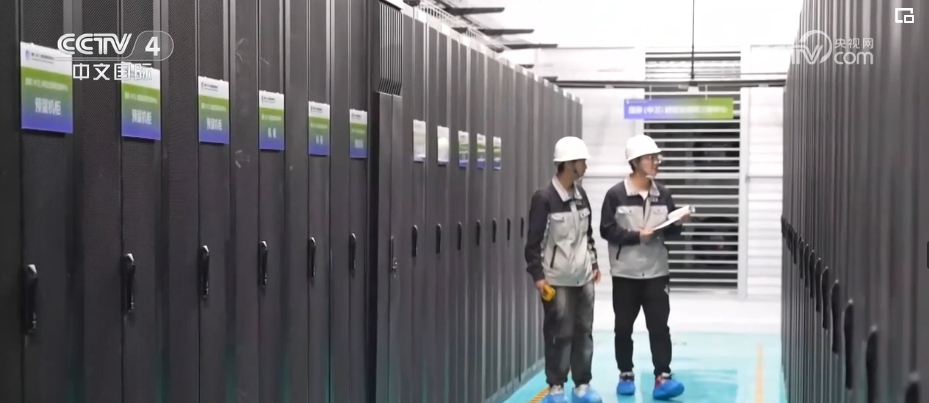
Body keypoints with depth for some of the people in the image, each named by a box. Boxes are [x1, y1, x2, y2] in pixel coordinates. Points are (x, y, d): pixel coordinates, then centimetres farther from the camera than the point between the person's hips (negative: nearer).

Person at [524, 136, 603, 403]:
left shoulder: (581, 195, 7)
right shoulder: (544, 198, -13)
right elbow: (534, 240, -12)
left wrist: (594, 263, 16)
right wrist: (538, 275, -14)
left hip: (583, 278, 6)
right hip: (557, 280, -6)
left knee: (583, 332, 10)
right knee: (559, 334, -1)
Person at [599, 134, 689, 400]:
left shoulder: (663, 194, 5)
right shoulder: (616, 195, -6)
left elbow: (670, 232, 11)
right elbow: (607, 231, -10)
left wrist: (678, 224, -10)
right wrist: (637, 235, -17)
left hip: (656, 272, 2)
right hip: (625, 273, -2)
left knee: (659, 326, -4)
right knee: (624, 327, 8)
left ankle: (662, 379, -5)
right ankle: (626, 376, 20)